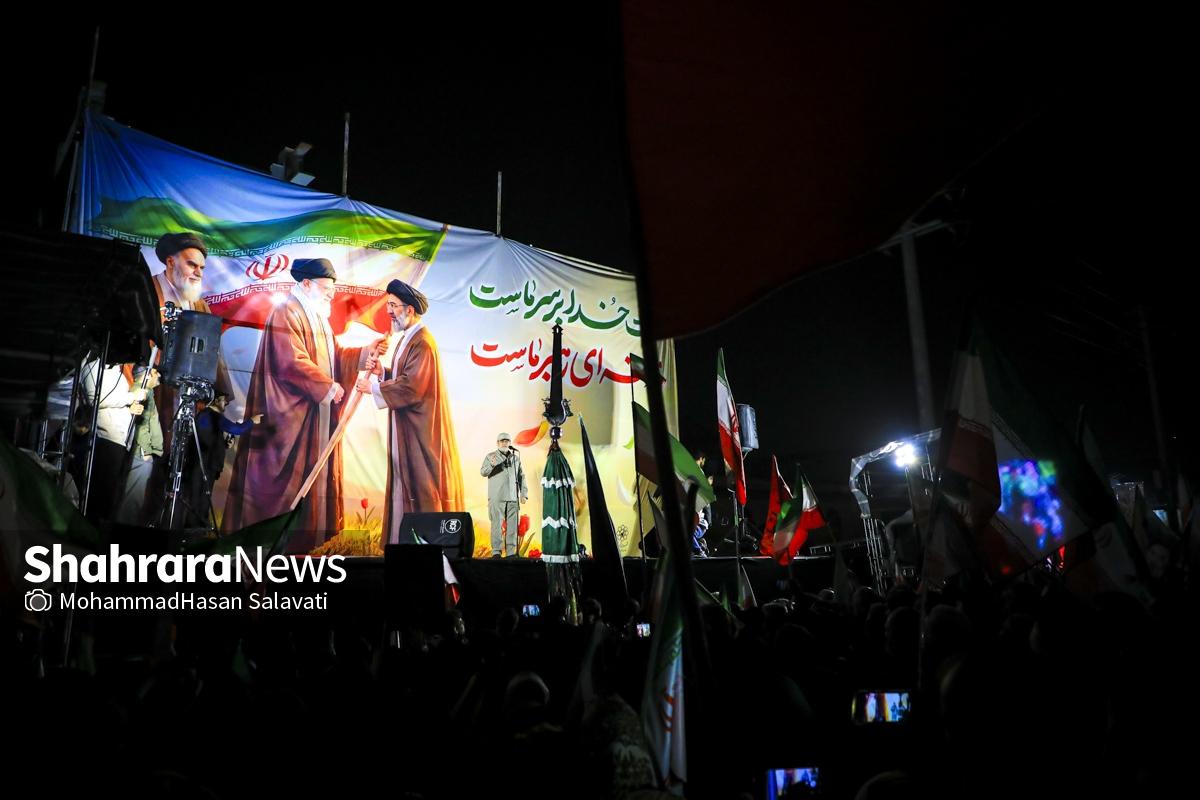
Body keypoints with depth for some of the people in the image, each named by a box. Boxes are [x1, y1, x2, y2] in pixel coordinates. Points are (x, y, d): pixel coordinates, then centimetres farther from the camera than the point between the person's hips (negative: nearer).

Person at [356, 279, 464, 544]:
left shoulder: (422, 342, -17)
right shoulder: (407, 338, 14)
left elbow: (412, 385, -23)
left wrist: (373, 387, -15)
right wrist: (382, 372, 1)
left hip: (422, 430, -10)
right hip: (407, 430, 10)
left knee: (423, 486, -5)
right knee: (405, 482, 12)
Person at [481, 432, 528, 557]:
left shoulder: (516, 458, 16)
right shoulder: (490, 456, 5)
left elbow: (521, 477, 17)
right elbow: (483, 472, -6)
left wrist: (524, 494, 8)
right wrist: (492, 464, -26)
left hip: (513, 497, 3)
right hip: (497, 497, -3)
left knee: (512, 525, 0)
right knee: (497, 524, -6)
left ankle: (511, 552, 5)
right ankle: (496, 552, -4)